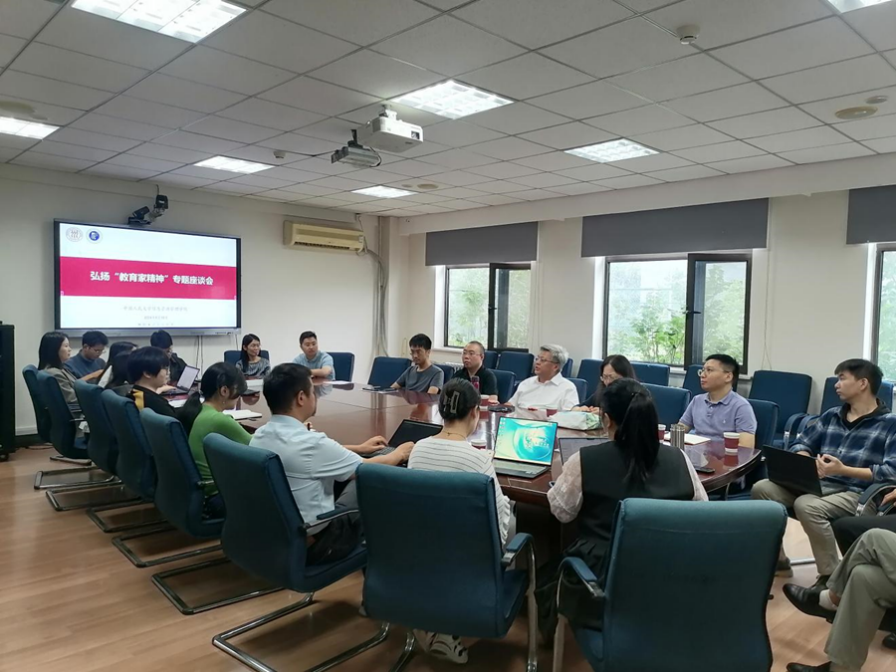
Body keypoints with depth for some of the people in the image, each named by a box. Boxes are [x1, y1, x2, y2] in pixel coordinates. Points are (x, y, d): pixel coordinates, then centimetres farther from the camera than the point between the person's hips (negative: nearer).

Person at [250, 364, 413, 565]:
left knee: (356, 482, 19)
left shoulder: (259, 436, -3)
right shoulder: (311, 443, -29)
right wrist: (399, 453, 7)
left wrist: (359, 448, 24)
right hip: (309, 545, -7)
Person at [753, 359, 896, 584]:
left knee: (806, 505, -34)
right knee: (762, 489, -13)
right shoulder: (831, 416, 17)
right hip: (819, 484, 6)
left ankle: (831, 577, -16)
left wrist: (844, 470, -23)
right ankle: (778, 561, 0)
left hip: (856, 494, -6)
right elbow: (800, 444, 18)